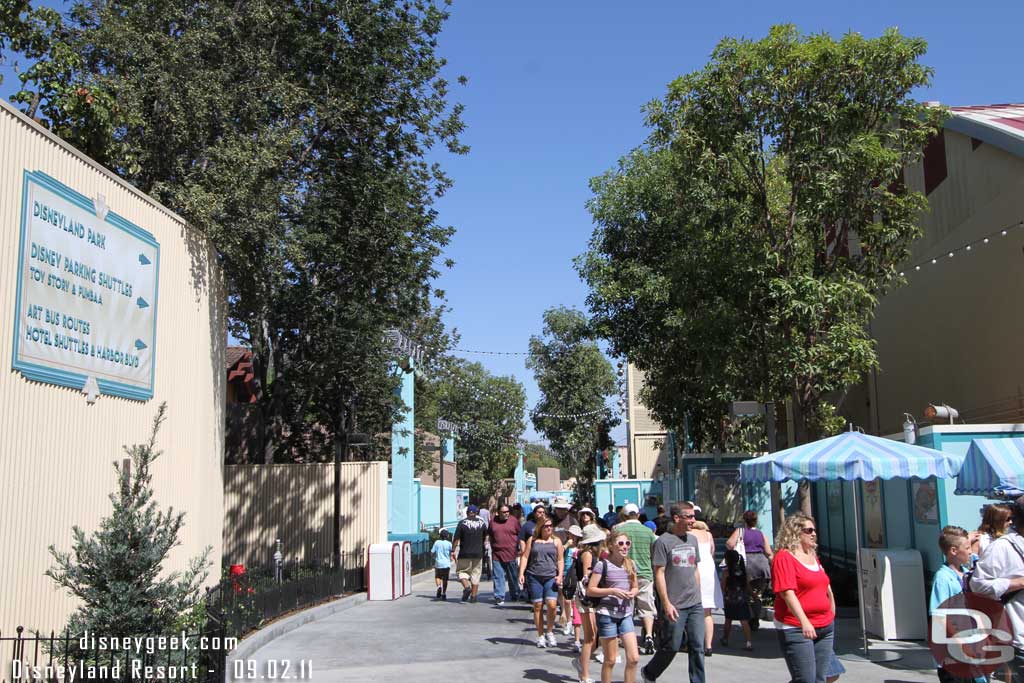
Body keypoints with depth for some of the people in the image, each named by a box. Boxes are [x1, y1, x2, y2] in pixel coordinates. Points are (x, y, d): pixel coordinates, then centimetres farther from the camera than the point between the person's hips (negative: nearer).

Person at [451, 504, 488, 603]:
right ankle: (473, 596, 7)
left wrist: (453, 551, -2)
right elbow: (485, 536, 15)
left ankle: (466, 587, -14)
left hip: (465, 554, -3)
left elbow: (456, 539, -9)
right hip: (478, 553, 3)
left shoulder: (462, 523, -7)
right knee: (476, 574, 9)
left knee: (462, 571, 11)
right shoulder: (481, 523, 3)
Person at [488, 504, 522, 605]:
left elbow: (520, 536, 5)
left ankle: (515, 596, 26)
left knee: (513, 577, 11)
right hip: (497, 554, 1)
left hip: (511, 554, -1)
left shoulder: (514, 520, 0)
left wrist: (519, 550, 3)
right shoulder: (493, 521, 5)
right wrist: (492, 547, 12)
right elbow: (490, 536, 16)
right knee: (498, 577, -2)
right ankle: (499, 597, 1)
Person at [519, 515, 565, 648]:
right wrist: (521, 573, -2)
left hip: (551, 577, 0)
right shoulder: (532, 540, 10)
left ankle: (549, 631, 6)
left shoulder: (556, 541, 11)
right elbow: (525, 557, 8)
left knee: (552, 604, -15)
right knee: (538, 606, 2)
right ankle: (540, 635, 12)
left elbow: (560, 560, 10)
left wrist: (560, 575, -3)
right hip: (534, 577, 0)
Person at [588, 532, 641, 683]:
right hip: (607, 614, -5)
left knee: (634, 658, -2)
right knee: (610, 660, 2)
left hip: (626, 615, 5)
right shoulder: (603, 565, -9)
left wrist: (632, 593, -4)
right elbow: (590, 590, -9)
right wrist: (612, 591, -19)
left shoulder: (631, 565, 7)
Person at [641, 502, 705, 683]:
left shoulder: (692, 539, 12)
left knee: (698, 647, 4)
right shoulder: (663, 541, -9)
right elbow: (659, 573, -11)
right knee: (672, 646, 2)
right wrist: (666, 603, -15)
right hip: (675, 606, -6)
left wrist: (698, 596, 15)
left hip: (695, 605, 6)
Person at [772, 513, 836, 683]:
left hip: (825, 627, 8)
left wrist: (832, 614, 21)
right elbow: (787, 592, -20)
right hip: (796, 629, -8)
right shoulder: (784, 557, -10)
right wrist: (804, 621, -28)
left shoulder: (813, 556, 15)